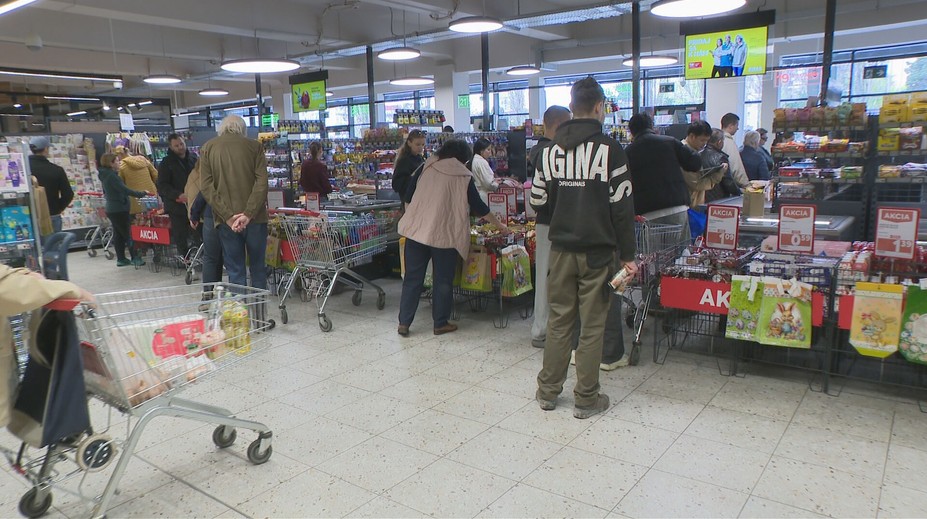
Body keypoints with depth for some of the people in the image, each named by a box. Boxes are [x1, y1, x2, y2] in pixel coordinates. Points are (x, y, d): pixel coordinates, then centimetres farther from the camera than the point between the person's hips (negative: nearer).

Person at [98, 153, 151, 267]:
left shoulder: (105, 175, 12)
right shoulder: (111, 176, -18)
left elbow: (105, 192, 24)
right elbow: (125, 190, -24)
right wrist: (143, 193, -21)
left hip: (112, 209, 10)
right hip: (119, 210, -10)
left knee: (118, 235, 12)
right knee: (128, 234, -5)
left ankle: (121, 259, 16)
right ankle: (135, 258, -3)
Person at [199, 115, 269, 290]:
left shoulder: (208, 148, 7)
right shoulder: (255, 146, 4)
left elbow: (206, 187, -3)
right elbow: (262, 183, -7)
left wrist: (228, 215, -9)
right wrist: (248, 214, -12)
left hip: (226, 219, 0)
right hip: (254, 217, 0)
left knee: (235, 270, 5)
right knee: (258, 268, 11)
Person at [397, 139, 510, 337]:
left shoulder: (426, 168, 8)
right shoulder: (463, 176, 1)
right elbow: (478, 207, 5)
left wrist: (411, 217, 23)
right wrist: (500, 225, 17)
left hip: (415, 230, 3)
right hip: (444, 235, -3)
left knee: (413, 278, 9)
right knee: (443, 280, 10)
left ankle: (404, 323, 11)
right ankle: (441, 323, 17)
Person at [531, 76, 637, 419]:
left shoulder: (550, 150, 3)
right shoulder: (609, 149, -10)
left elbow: (538, 202, 6)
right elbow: (622, 207, -11)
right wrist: (627, 255, -5)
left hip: (561, 249, 4)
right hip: (598, 251, -4)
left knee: (559, 319, 13)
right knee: (592, 325, 5)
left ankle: (548, 391, 23)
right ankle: (586, 399, 15)